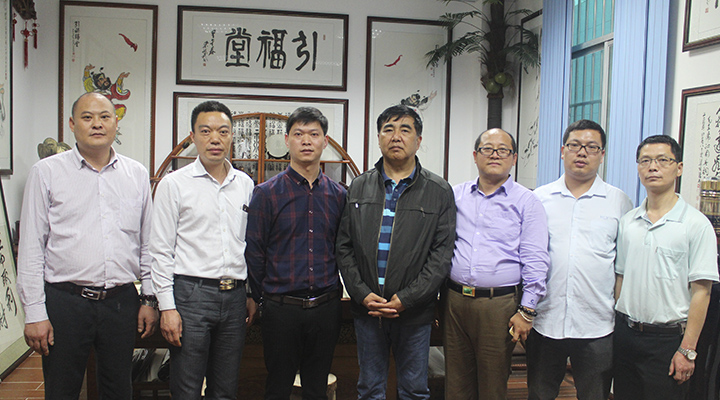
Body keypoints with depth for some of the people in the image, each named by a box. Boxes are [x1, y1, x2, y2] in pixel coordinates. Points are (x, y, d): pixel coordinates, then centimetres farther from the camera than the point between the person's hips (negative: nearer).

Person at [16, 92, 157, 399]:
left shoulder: (137, 174, 8)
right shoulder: (47, 172, 1)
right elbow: (31, 247, -1)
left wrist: (149, 299, 9)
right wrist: (34, 313, -5)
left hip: (122, 301, 2)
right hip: (65, 301, -2)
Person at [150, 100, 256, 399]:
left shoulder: (245, 184, 10)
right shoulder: (174, 184, -2)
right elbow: (161, 250, -3)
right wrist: (167, 306, -8)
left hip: (234, 296, 4)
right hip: (191, 294, -4)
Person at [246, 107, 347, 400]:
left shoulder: (338, 194, 6)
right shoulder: (267, 193, -3)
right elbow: (254, 252, -1)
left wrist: (333, 295, 8)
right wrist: (262, 299, 1)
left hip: (326, 307, 3)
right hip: (281, 308, -2)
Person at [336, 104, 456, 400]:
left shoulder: (439, 192, -1)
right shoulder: (359, 188, 6)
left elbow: (442, 253, -7)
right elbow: (344, 247, 4)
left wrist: (405, 299, -14)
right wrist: (362, 294, -8)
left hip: (415, 311, -1)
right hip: (366, 308, 2)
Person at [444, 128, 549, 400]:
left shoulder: (526, 202, 1)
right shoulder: (455, 195, 9)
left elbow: (535, 262, -2)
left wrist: (526, 311, -7)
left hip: (499, 305, -3)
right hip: (454, 300, 3)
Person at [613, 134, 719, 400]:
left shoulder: (696, 224, -7)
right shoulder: (627, 222, 7)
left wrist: (687, 350, -13)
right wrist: (613, 328, 6)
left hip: (667, 337, -4)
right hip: (625, 333, 4)